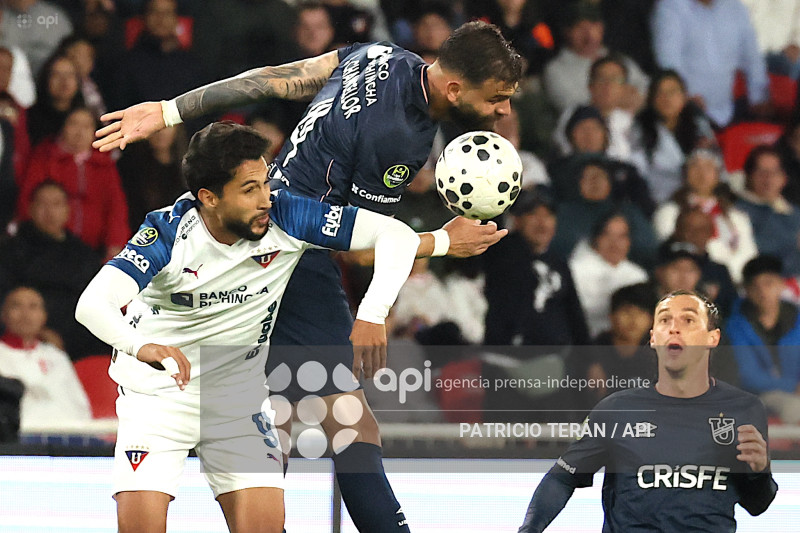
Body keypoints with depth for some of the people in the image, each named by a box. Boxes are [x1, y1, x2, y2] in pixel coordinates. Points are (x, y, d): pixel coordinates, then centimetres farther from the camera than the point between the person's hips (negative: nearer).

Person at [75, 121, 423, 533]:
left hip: (239, 395, 3)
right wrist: (142, 347, -58)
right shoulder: (169, 233, -23)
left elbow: (396, 235, -16)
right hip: (158, 390, -3)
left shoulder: (283, 218, -16)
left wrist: (371, 314, -33)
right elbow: (92, 305, -36)